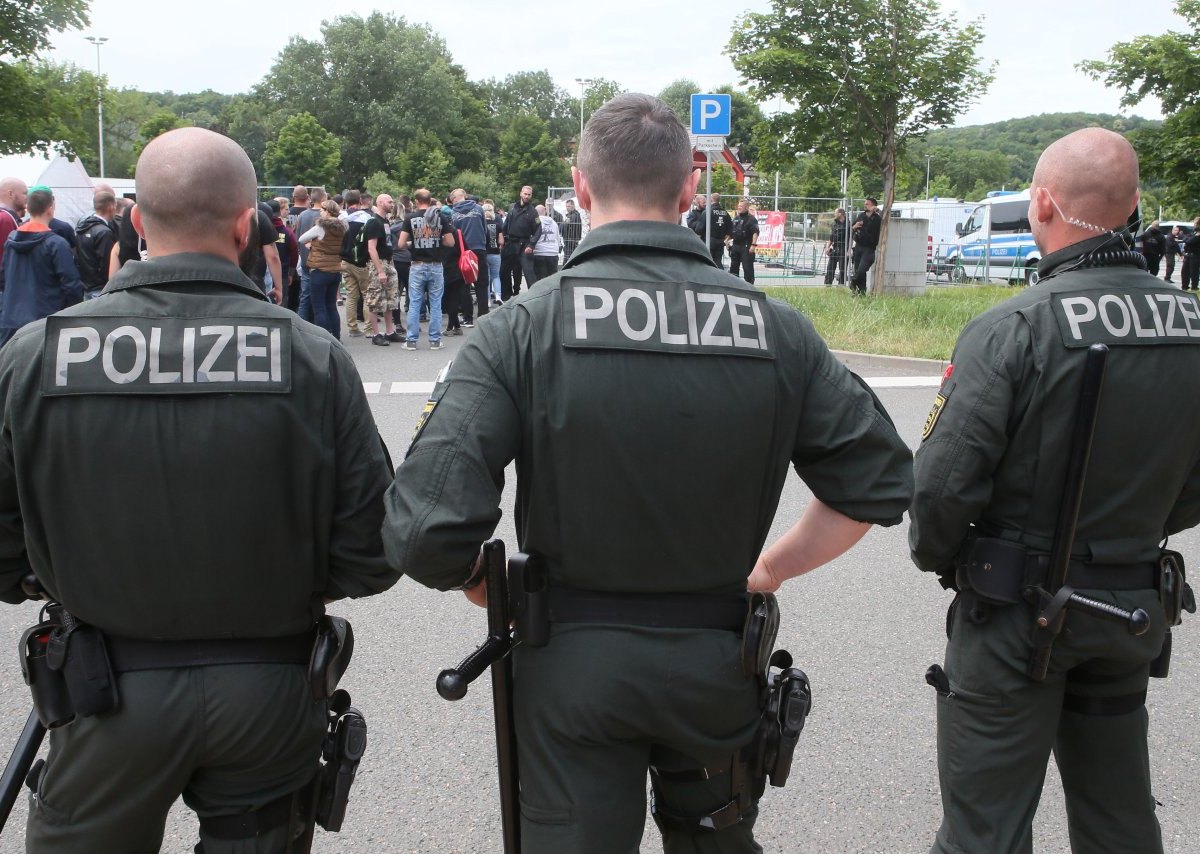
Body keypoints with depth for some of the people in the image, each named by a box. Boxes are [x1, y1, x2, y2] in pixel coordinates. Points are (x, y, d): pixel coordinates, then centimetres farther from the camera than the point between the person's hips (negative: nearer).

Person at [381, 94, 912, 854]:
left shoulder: (523, 327, -15)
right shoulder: (775, 328, -8)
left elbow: (426, 531, -23)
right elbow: (879, 483, -3)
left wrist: (481, 583, -2)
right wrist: (771, 571, 8)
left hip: (571, 667, -2)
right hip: (716, 661, 3)